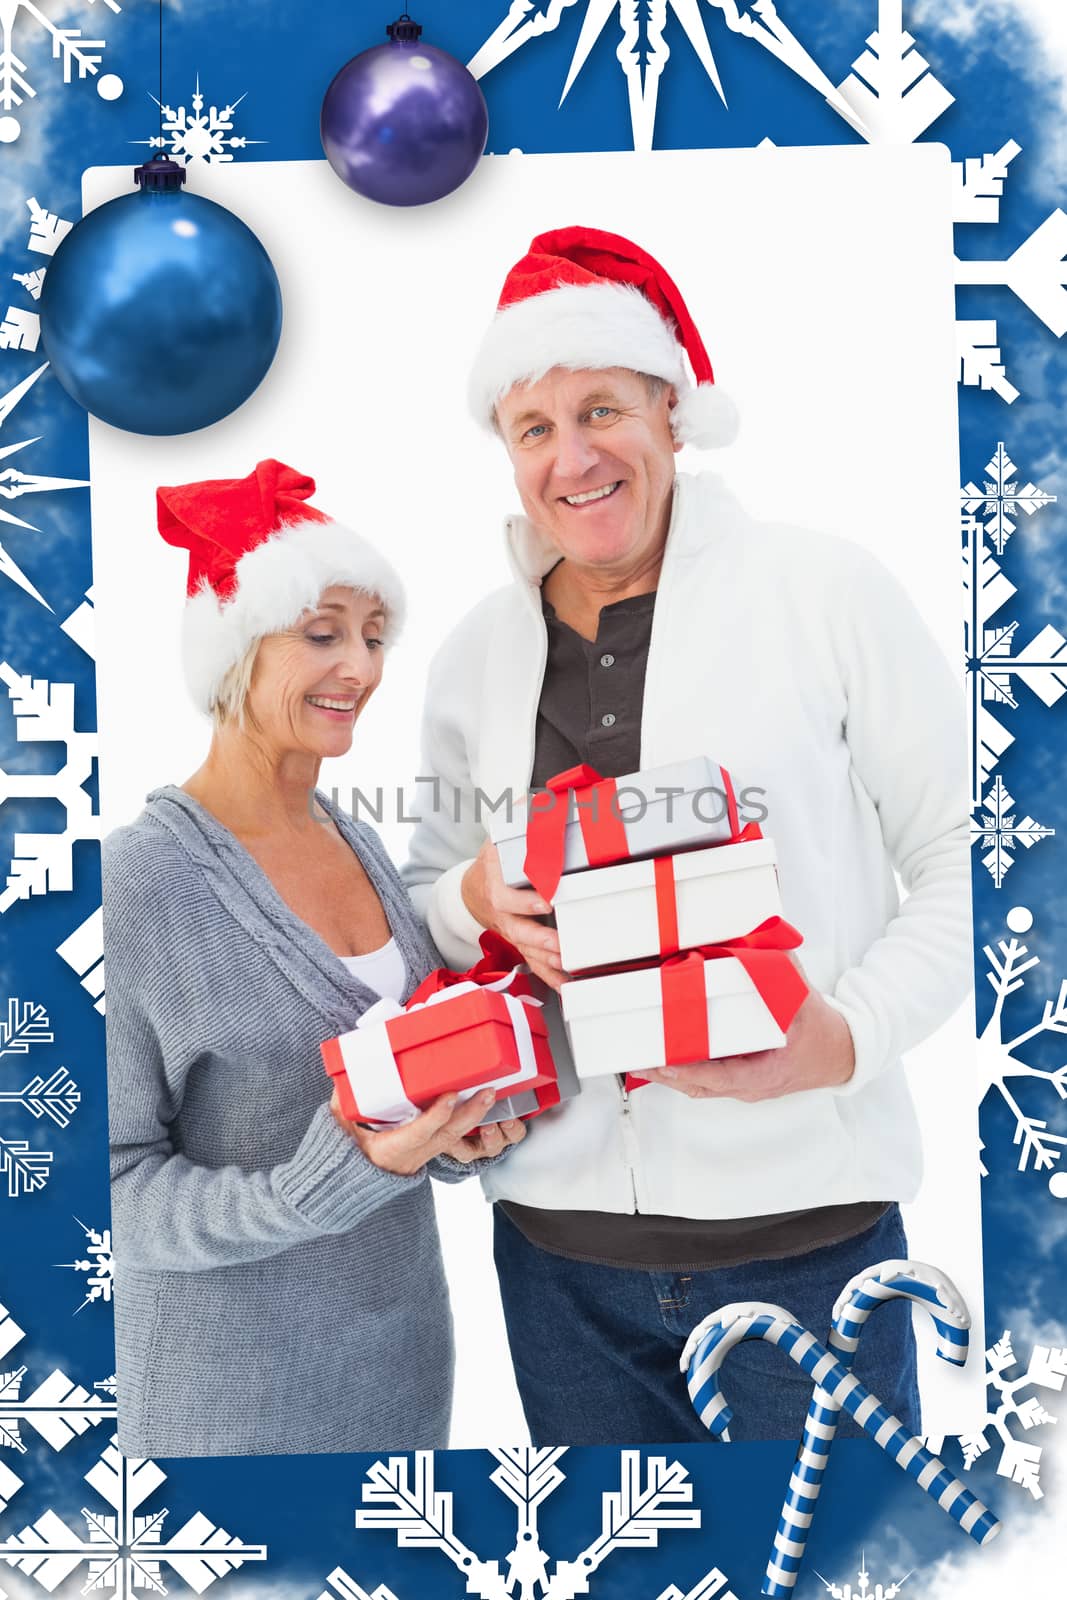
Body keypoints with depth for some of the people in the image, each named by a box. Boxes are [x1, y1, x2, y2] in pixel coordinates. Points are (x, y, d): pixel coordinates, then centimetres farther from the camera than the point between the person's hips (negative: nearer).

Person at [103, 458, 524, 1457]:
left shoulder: (359, 843, 1)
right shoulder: (137, 884, -19)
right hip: (232, 1399, -6)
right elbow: (118, 1189, -16)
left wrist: (459, 1134, -8)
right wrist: (318, 1188, -29)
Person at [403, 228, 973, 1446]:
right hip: (559, 1232, 4)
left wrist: (851, 1035, -17)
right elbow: (424, 895, 15)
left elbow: (958, 865, -1)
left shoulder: (826, 593, -4)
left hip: (800, 1222, -3)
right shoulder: (475, 652, 7)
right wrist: (477, 899, -8)